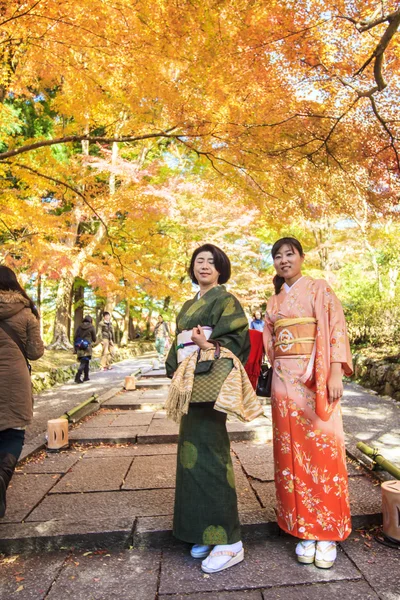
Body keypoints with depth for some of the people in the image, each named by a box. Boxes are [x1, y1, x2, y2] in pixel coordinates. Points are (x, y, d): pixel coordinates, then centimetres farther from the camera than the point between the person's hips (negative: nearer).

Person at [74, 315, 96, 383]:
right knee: (84, 362, -6)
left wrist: (76, 348, 14)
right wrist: (93, 341, 28)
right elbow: (94, 339, 4)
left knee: (86, 362, 18)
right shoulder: (91, 327, -3)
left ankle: (86, 377, 25)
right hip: (87, 347, -5)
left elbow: (75, 337, 8)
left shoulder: (79, 327, 8)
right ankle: (78, 377, -20)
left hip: (79, 347, 5)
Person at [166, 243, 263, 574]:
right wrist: (177, 377, 9)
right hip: (190, 384, 8)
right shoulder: (188, 307, 20)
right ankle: (206, 531, 25)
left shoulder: (226, 300, -2)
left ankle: (229, 541, 3)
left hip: (211, 383, -8)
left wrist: (209, 346, -25)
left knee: (209, 455, -9)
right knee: (192, 453, 11)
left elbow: (237, 341, -10)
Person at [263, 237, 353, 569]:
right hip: (284, 380, 5)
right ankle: (305, 529, 20)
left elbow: (336, 329, -7)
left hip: (316, 378, -4)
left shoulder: (319, 288, 1)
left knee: (322, 449, -1)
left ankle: (328, 533, 15)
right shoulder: (275, 301, 15)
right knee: (293, 453, 7)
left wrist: (336, 373, -16)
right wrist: (274, 378, 10)